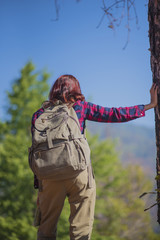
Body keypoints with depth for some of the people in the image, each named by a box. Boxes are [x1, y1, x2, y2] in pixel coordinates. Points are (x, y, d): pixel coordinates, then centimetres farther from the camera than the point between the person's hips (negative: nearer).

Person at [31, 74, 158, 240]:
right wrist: (151, 105, 12)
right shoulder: (80, 107, 5)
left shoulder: (39, 114, 9)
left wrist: (37, 178, 12)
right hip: (79, 172, -1)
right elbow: (114, 114, 5)